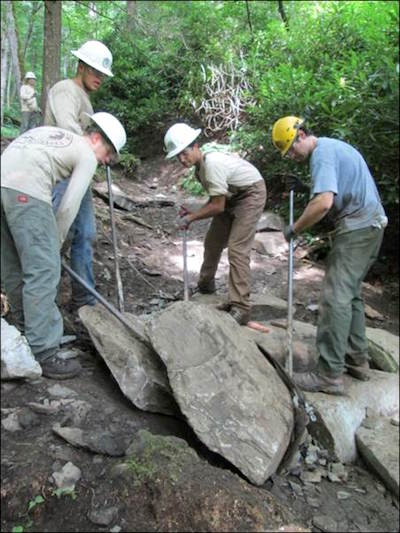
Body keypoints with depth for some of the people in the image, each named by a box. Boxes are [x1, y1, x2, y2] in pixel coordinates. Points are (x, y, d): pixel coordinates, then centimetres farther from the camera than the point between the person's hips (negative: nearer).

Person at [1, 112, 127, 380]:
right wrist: (56, 243, 15)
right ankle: (44, 354, -2)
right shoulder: (87, 155, 10)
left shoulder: (49, 132, 31)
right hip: (25, 191, -8)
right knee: (43, 271, -5)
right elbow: (68, 207, 1)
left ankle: (26, 328, 33)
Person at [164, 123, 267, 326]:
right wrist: (193, 213, -6)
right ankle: (205, 284, 38)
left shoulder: (212, 163, -29)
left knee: (237, 249, -19)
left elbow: (217, 206, -25)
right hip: (232, 196, 10)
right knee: (212, 242, 16)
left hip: (251, 193, -10)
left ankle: (240, 308, -18)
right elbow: (216, 199, 6)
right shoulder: (199, 166, 0)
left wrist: (191, 217, -16)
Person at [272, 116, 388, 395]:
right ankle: (357, 354, 28)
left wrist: (294, 229, -16)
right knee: (351, 292, 18)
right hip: (371, 224, 11)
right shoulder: (332, 145, 18)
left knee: (335, 296, -12)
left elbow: (324, 202, -28)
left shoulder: (322, 153, -15)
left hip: (357, 226, -11)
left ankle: (330, 374, -12)